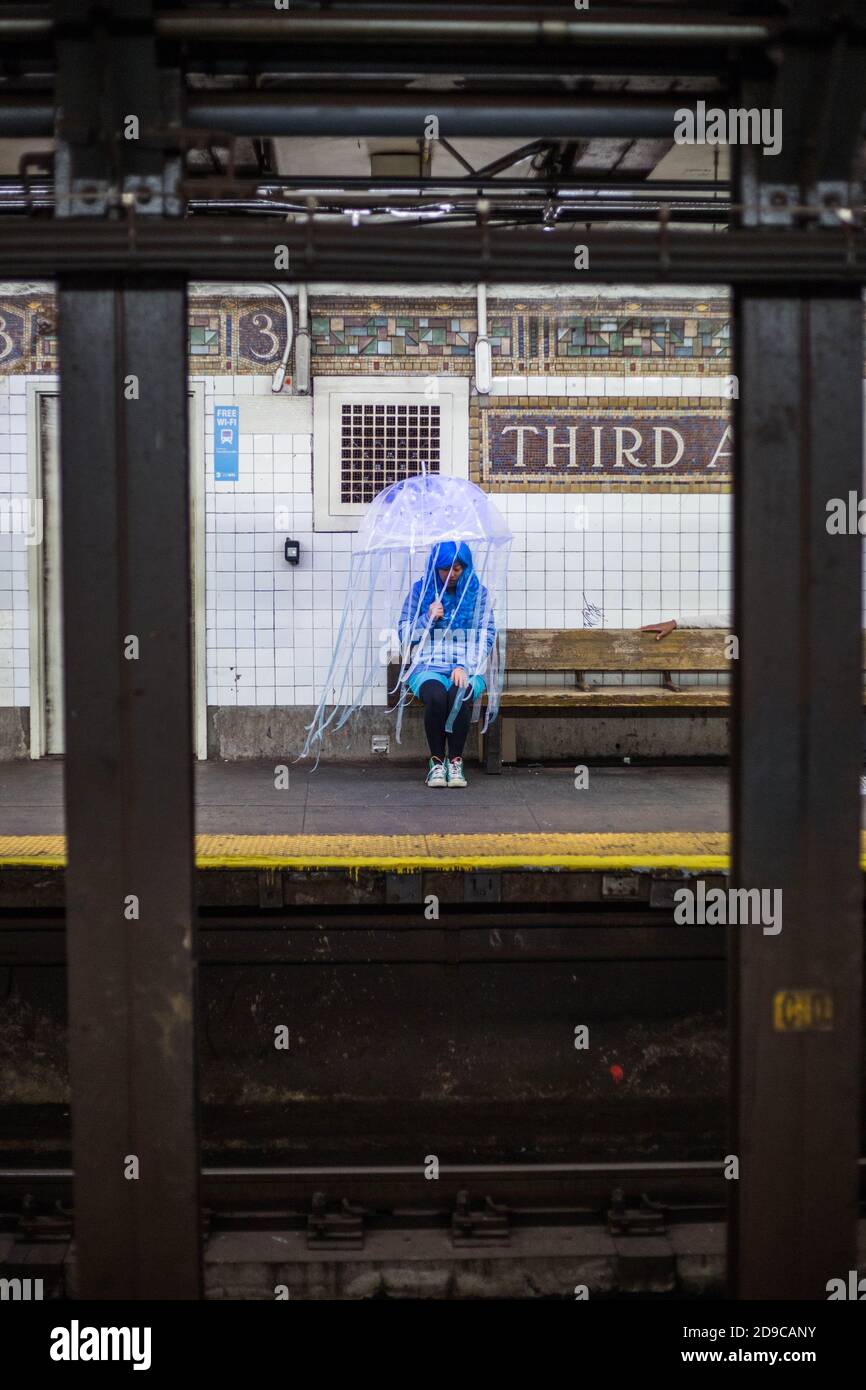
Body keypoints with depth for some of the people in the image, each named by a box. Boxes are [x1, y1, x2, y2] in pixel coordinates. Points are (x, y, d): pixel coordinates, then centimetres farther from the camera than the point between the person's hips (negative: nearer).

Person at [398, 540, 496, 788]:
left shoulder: (478, 593, 10)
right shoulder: (420, 590, 11)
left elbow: (485, 637, 5)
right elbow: (405, 634, 12)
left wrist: (465, 667, -10)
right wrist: (428, 618, -7)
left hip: (468, 668, 0)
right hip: (428, 667, 0)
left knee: (460, 695, -36)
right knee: (435, 695, -36)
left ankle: (455, 761, -21)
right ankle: (436, 762, -20)